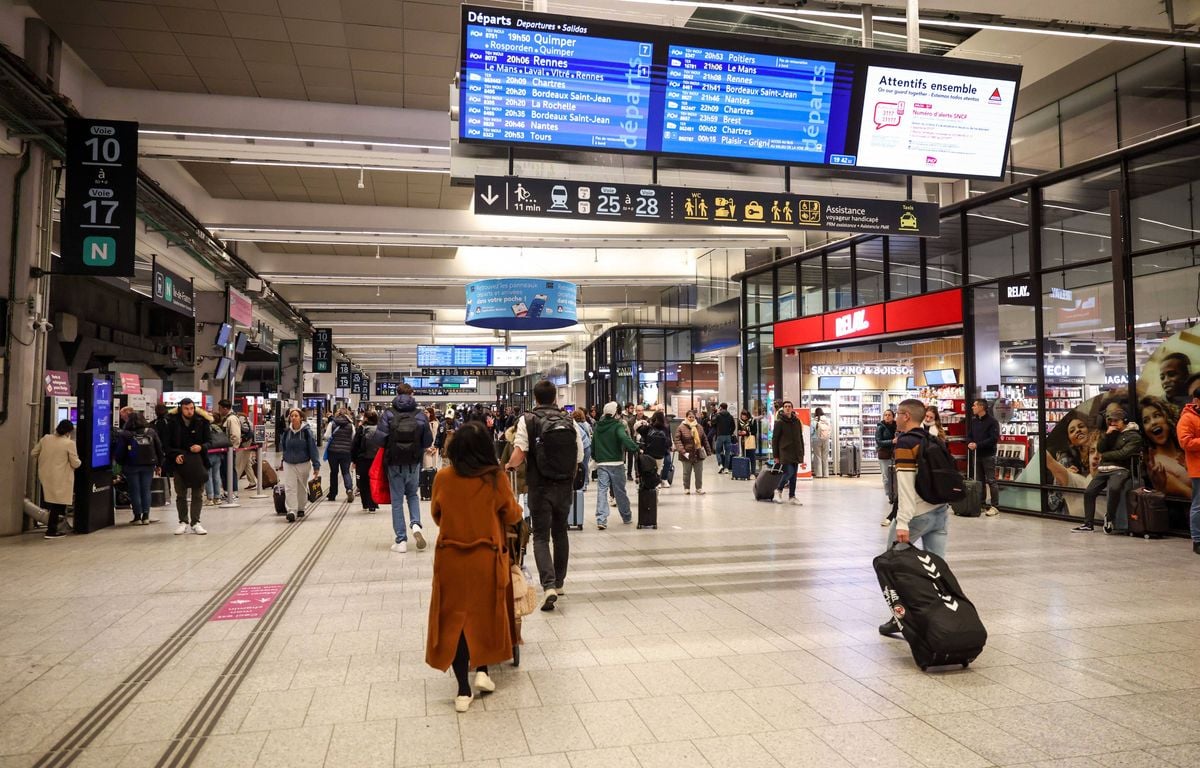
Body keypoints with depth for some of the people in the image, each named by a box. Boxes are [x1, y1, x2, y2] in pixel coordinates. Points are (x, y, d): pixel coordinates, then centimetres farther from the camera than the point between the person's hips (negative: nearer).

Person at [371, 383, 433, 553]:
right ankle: (416, 524, -1)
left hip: (395, 464, -1)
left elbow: (379, 440, -15)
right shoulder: (420, 415, -5)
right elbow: (428, 442, -2)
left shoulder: (388, 415, -9)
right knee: (413, 495, 22)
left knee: (397, 501, 8)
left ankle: (401, 541, 9)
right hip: (414, 463, 1)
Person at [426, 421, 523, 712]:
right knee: (485, 613, 22)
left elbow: (436, 516, 6)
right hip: (487, 558, -1)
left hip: (451, 558, 1)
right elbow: (512, 516, -3)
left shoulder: (443, 478, -8)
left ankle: (463, 690, 13)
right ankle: (482, 670, 18)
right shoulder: (496, 479, -13)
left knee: (455, 617, 10)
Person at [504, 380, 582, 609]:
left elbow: (518, 455, -16)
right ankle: (559, 583, 29)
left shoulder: (527, 421, -7)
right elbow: (579, 457, 3)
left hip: (540, 487, -3)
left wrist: (508, 465, 5)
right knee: (560, 533, 19)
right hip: (565, 487, 3)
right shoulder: (569, 421, 2)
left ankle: (549, 585, -15)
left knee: (541, 537, 3)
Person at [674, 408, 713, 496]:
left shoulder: (699, 427, 7)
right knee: (687, 473, 8)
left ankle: (699, 488, 18)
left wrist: (708, 451, 9)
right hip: (687, 455, -3)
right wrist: (683, 452, -20)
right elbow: (677, 440, -13)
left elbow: (705, 440, 12)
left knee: (699, 473, 7)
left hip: (698, 454, 3)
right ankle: (686, 489, 20)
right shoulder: (681, 427, -8)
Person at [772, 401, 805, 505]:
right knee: (789, 472, -15)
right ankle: (779, 490, 6)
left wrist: (802, 453, 12)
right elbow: (774, 439, -4)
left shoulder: (797, 421, 9)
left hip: (796, 453, 5)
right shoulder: (779, 422, -5)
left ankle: (792, 497, 15)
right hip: (785, 452, -5)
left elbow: (800, 438, 15)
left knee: (794, 475, 7)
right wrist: (775, 455, -6)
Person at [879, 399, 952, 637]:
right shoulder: (933, 440, 11)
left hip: (918, 513, -7)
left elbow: (905, 484, -19)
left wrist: (902, 522, -21)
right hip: (940, 510, 7)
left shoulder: (905, 443, -12)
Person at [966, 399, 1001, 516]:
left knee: (991, 481, -4)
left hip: (988, 455, -7)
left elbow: (994, 439, -17)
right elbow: (969, 436, 14)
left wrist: (977, 445, -20)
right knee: (979, 480, 10)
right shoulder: (973, 421, 13)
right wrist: (970, 444, -9)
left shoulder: (992, 421, -9)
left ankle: (994, 506, 0)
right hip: (976, 455, 7)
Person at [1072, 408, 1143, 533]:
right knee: (1088, 492, -2)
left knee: (1114, 488, -35)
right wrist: (1107, 434, -3)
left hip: (1120, 469, -7)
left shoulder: (1134, 436, 1)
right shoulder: (1110, 433, 22)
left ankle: (1109, 517, -15)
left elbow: (1123, 454, -10)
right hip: (1103, 469, 7)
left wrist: (1104, 456, 1)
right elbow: (1099, 449, 10)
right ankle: (1088, 524, 6)